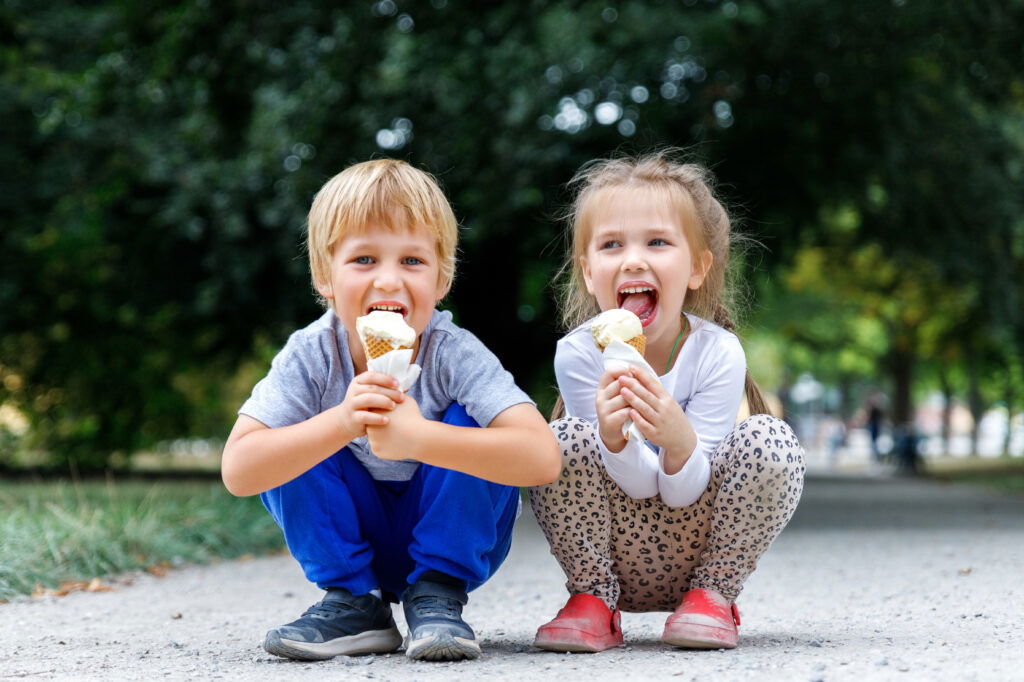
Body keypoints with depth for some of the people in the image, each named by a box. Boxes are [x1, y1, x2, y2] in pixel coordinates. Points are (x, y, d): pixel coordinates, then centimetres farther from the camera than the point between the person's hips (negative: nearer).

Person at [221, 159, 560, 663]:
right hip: (348, 541, 2)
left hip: (453, 536, -1)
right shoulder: (310, 356, -20)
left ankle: (437, 597, -14)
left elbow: (542, 458, -38)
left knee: (467, 422, -26)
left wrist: (418, 437, -49)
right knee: (285, 448, -22)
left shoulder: (454, 355, -25)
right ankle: (354, 602, -10)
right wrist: (340, 423, -45)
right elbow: (238, 471, -29)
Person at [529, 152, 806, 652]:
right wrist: (612, 434, -40)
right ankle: (593, 596, -7)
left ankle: (712, 595, -6)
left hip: (703, 548, 0)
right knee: (566, 438, -26)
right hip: (614, 553, 0)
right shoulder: (578, 354, -17)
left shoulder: (717, 352, -17)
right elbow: (640, 485, -16)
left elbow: (682, 494, -17)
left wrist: (680, 442, -41)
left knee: (770, 441, -25)